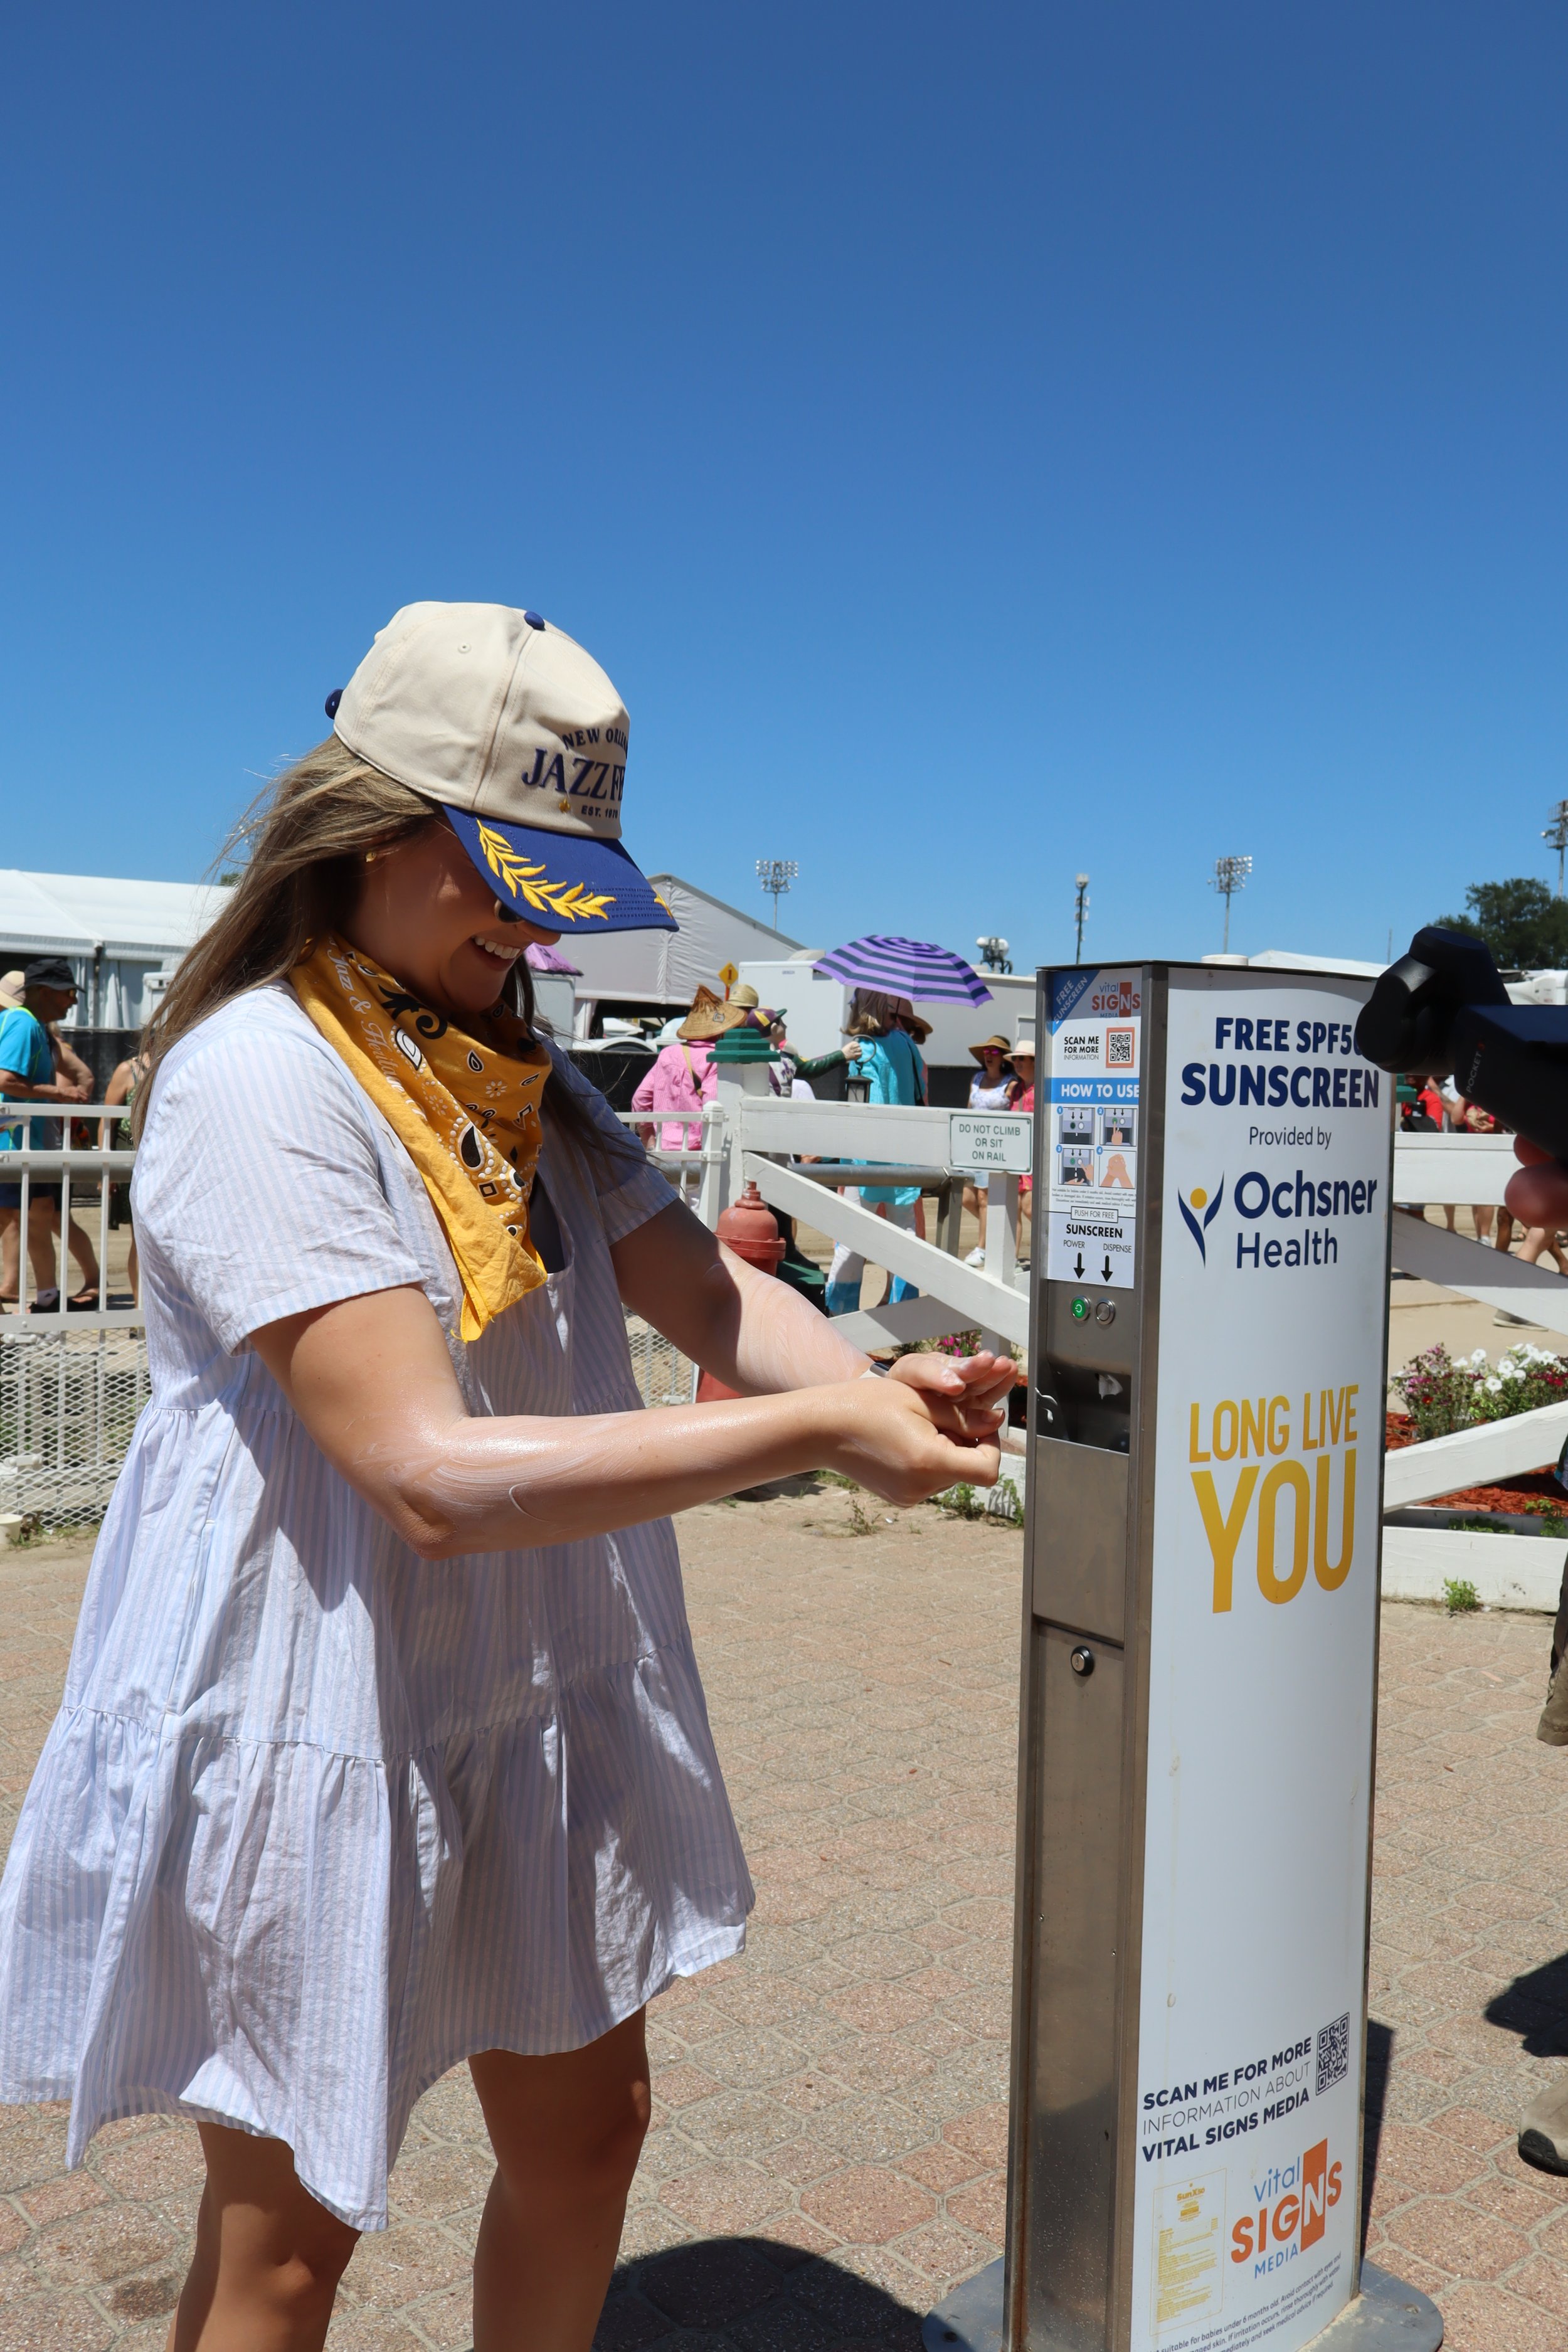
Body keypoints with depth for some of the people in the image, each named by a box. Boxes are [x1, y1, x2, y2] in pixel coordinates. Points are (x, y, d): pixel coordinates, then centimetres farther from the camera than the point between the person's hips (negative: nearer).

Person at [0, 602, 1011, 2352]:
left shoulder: (523, 1082, 8)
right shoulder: (253, 1081, -20)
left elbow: (705, 1291, -1)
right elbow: (432, 1476, -28)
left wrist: (870, 1383, -22)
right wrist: (808, 1433, -30)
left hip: (538, 1700, 8)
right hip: (314, 1718, -7)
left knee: (583, 2131, 20)